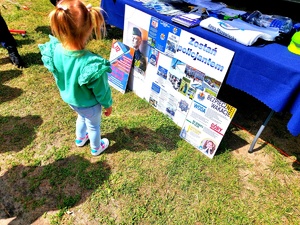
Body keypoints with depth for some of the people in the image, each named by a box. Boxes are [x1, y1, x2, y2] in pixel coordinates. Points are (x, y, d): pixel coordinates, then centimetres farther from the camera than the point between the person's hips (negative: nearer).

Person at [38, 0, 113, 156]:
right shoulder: (92, 64, -41)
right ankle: (96, 148, 54)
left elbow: (59, 76, -4)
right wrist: (108, 104, -4)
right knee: (93, 125, 26)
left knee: (82, 117, 36)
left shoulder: (54, 50, -24)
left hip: (68, 98, 5)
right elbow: (101, 90, -24)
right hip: (89, 104, -5)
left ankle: (80, 139, 63)